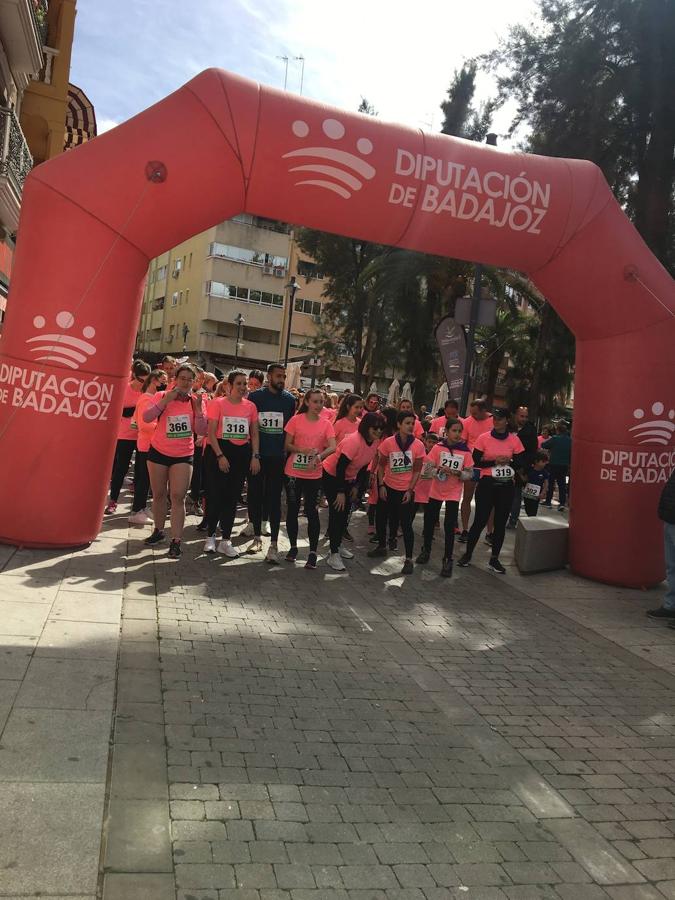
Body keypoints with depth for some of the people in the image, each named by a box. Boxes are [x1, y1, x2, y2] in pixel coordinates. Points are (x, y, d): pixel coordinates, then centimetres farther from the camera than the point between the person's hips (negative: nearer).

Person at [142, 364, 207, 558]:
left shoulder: (195, 401, -1)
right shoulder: (162, 396, -5)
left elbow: (201, 431, -8)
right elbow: (147, 417, -19)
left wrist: (198, 408, -18)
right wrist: (166, 400, -25)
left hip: (183, 455, 0)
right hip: (159, 452, 1)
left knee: (178, 497, -7)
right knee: (159, 495, 14)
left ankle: (176, 541, -4)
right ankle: (158, 530, 33)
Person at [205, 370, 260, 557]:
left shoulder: (250, 406, 6)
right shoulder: (218, 404, -4)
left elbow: (254, 434, 10)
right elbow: (211, 433, -7)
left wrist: (255, 456, -1)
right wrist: (220, 456, -15)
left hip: (243, 452, 3)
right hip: (221, 450, -3)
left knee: (232, 496, 8)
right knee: (217, 494, -1)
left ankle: (226, 540, 15)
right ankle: (211, 536, 15)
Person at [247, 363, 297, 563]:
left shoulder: (290, 400, 4)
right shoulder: (255, 397, 1)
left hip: (278, 457, 0)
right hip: (256, 455, 0)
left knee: (274, 499, 0)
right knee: (255, 496, 7)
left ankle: (274, 544, 2)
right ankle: (257, 537, 22)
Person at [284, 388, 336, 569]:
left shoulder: (326, 424, -1)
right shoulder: (296, 420, -3)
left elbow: (332, 447, -11)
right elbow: (287, 445, -3)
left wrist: (318, 457, -28)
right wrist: (302, 450, -20)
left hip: (314, 475, 0)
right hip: (293, 472, 0)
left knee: (311, 510, -1)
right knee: (292, 509, 9)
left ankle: (313, 552, 6)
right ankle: (293, 547, 25)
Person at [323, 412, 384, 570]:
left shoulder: (376, 443, -8)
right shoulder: (354, 441, -30)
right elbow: (340, 466, -28)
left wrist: (355, 486, 6)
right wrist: (340, 492, -25)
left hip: (347, 478, 7)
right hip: (331, 476, -7)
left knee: (344, 514, 12)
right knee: (336, 513, -10)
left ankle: (338, 545, 29)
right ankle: (334, 554, -6)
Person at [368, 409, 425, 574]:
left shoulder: (418, 445, -12)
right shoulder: (388, 443, -12)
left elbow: (417, 471, -5)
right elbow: (381, 465, 0)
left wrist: (410, 490, -9)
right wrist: (381, 485, -4)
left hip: (406, 490, -2)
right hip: (389, 487, 2)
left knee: (406, 524, -4)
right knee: (383, 518, 16)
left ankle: (408, 559, 5)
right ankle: (382, 546, 39)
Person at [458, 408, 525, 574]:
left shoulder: (514, 440, 1)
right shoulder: (483, 438, -4)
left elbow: (519, 463, 4)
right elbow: (476, 462, -6)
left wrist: (509, 462, -17)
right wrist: (494, 462, -19)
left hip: (506, 486, 2)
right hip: (487, 484, -2)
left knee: (501, 522, 7)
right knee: (480, 520, -1)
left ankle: (494, 559, 19)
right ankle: (467, 555, 15)